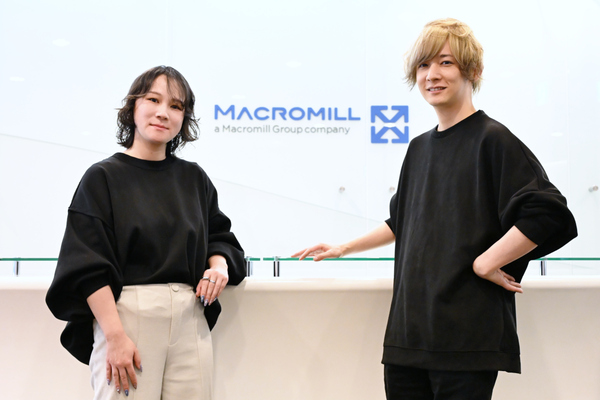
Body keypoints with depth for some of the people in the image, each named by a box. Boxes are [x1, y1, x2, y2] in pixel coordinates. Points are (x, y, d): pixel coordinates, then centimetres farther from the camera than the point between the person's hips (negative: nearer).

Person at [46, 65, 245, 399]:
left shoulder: (195, 178, 13)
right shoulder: (103, 178, 1)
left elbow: (219, 235, 22)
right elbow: (88, 265, -6)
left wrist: (219, 265, -1)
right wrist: (115, 337, -15)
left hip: (191, 319, 4)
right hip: (126, 316, -3)